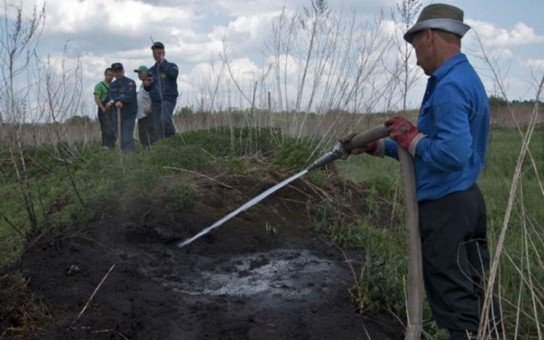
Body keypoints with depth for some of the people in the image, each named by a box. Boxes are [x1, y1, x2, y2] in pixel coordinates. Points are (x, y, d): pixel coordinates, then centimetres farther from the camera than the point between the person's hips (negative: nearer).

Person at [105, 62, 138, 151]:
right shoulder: (112, 85, 12)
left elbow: (128, 97, -18)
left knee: (127, 138, -14)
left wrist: (114, 100, -25)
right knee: (119, 138, 7)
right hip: (117, 114, 5)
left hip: (129, 114, -5)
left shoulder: (130, 83, -5)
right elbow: (110, 98, 0)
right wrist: (117, 102, -23)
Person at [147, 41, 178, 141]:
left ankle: (173, 137, -9)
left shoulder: (171, 66, 9)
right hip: (155, 101, 5)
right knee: (157, 128, 0)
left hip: (168, 99, -5)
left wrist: (163, 63, -9)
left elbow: (174, 74, -15)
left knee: (164, 119, -29)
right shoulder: (151, 70, 20)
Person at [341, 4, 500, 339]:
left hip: (444, 207, -10)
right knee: (474, 294, 17)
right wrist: (377, 146, 16)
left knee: (455, 301, 0)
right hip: (465, 200, 10)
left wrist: (411, 137, -15)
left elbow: (453, 155, -31)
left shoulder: (449, 86, -19)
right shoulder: (466, 78, 14)